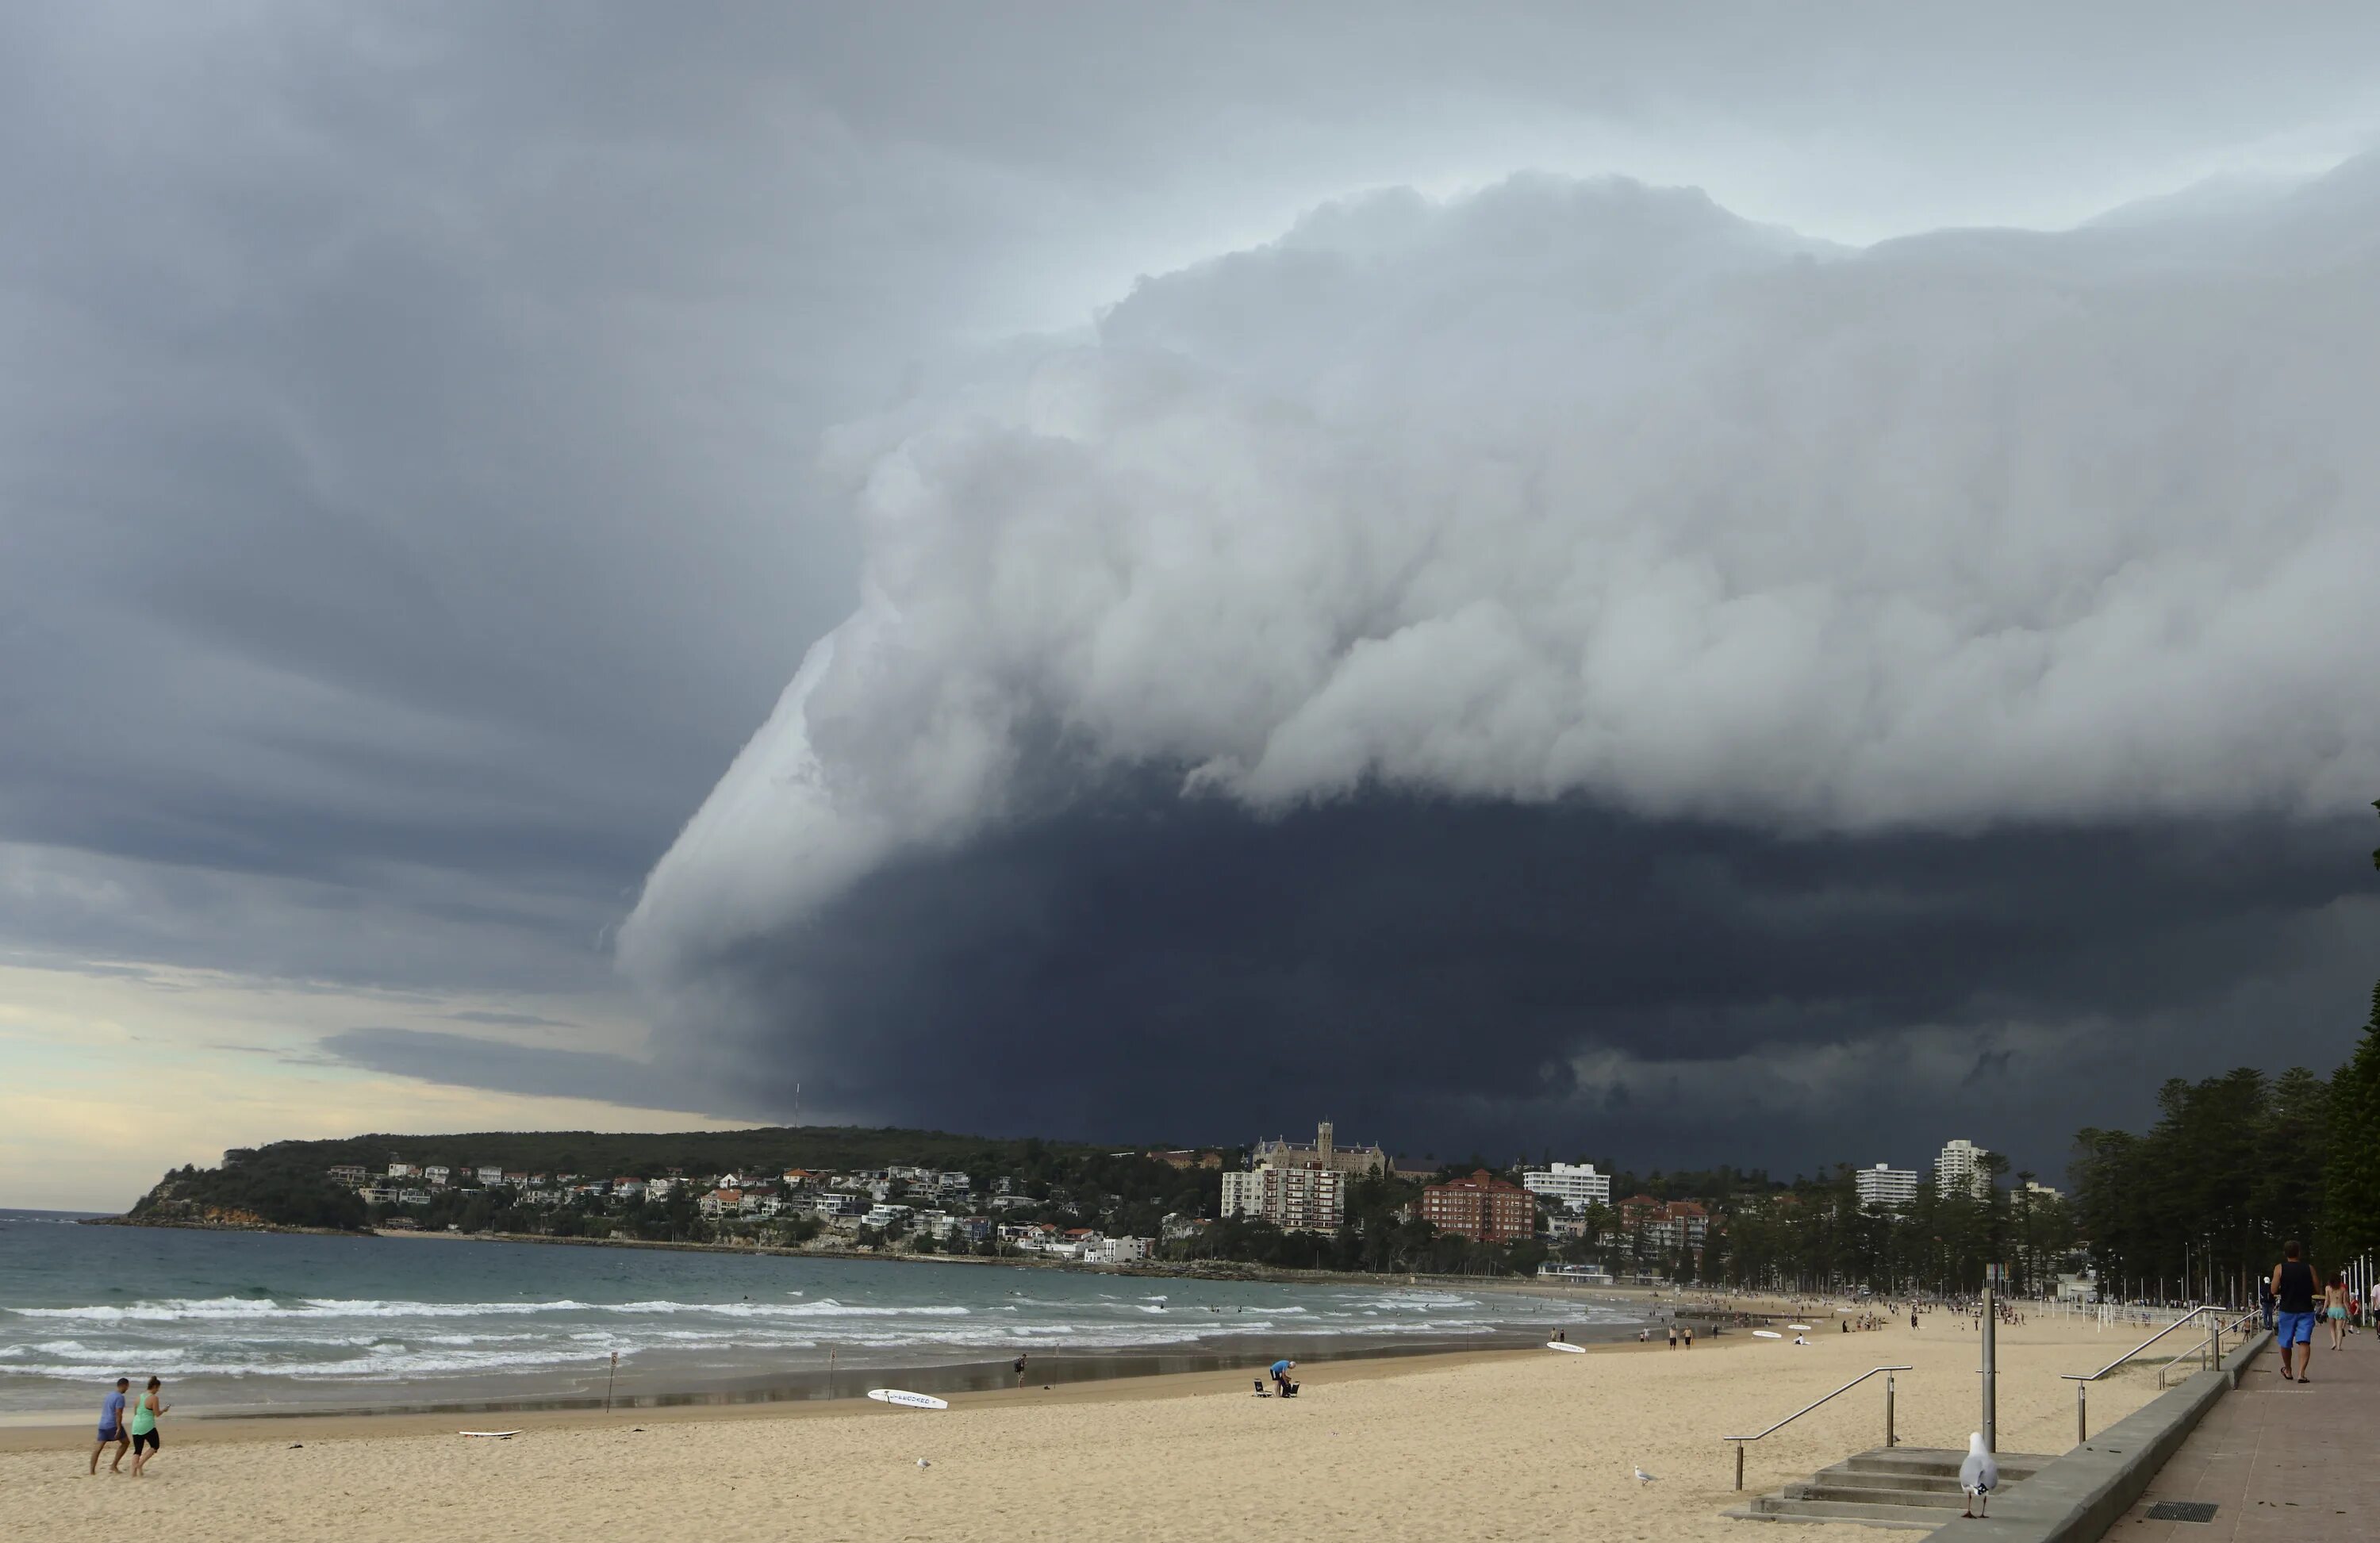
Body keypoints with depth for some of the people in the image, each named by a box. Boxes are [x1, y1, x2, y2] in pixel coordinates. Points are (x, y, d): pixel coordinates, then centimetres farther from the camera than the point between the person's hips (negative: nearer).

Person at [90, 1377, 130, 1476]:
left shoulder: (110, 1395, 17)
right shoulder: (120, 1397, -11)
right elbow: (118, 1414, -18)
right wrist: (119, 1428, -20)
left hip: (102, 1424, 8)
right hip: (112, 1425, -8)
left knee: (99, 1447, 3)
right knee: (126, 1442, 7)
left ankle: (92, 1471, -5)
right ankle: (114, 1466, 5)